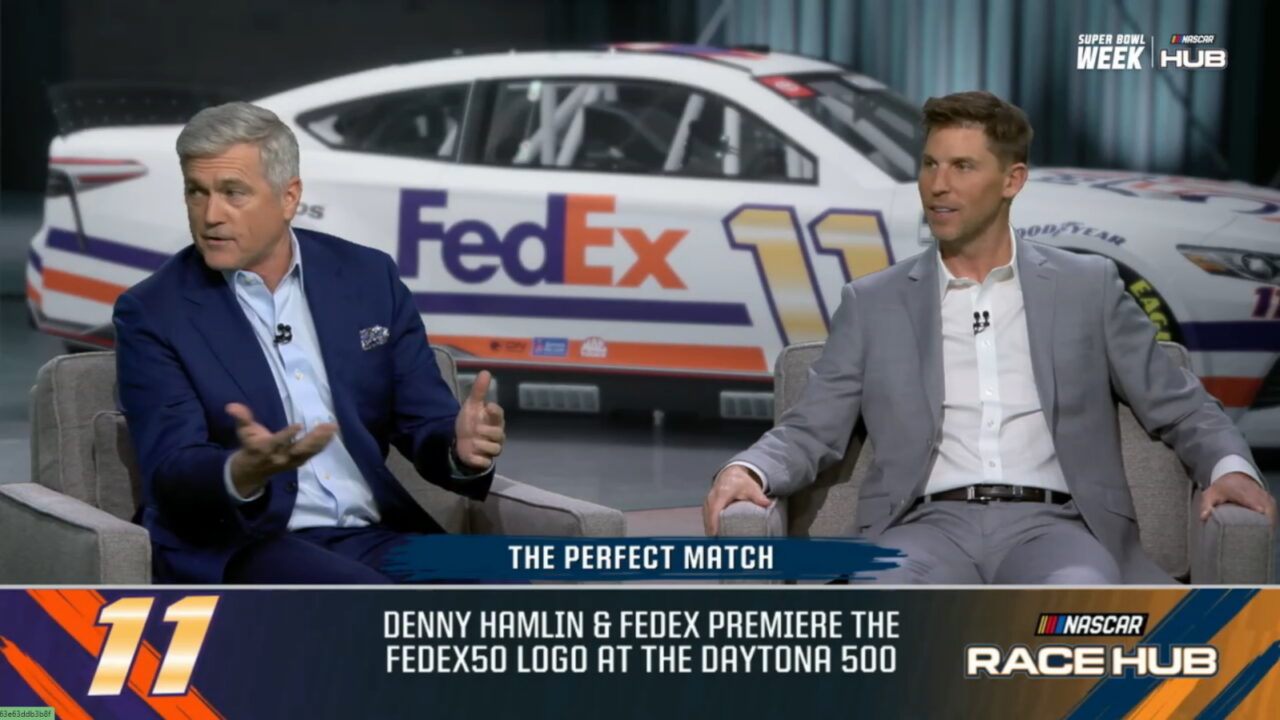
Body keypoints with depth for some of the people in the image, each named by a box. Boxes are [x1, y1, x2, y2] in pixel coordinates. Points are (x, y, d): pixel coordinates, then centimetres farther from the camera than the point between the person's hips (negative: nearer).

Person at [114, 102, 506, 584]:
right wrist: (245, 472, -33)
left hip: (373, 537, 4)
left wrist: (462, 448, -17)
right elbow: (172, 477, -10)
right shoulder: (151, 313, -1)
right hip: (235, 546, -4)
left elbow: (424, 424, 8)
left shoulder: (369, 277, 9)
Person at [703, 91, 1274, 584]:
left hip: (1049, 526, 0)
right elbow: (810, 431, 12)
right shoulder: (873, 303, 16)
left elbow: (1179, 407, 16)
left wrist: (1230, 467, -6)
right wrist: (748, 470, -10)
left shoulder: (1087, 287, 15)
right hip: (928, 526, 0)